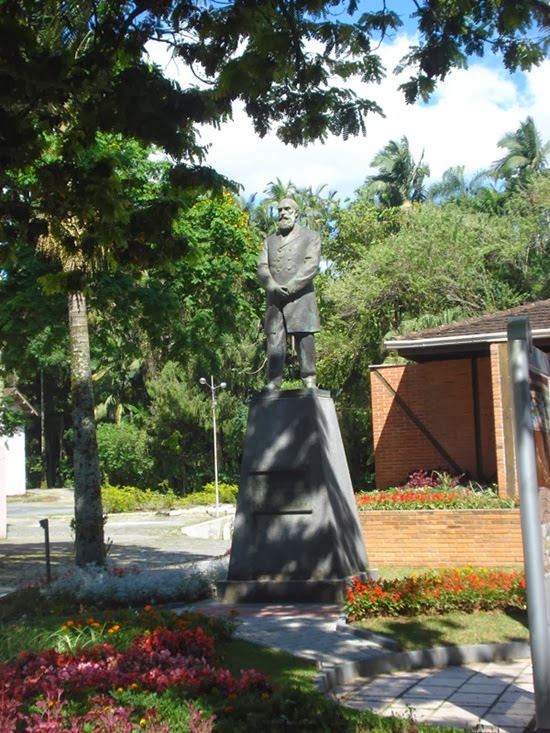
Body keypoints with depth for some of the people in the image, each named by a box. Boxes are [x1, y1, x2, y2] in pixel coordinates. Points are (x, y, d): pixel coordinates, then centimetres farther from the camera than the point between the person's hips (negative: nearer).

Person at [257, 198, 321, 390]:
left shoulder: (310, 236, 13)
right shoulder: (270, 240, 24)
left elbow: (311, 265, -1)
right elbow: (262, 267, 10)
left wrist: (290, 287, -13)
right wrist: (273, 287, -10)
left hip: (300, 297, -3)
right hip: (274, 299, 3)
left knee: (304, 337, -7)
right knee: (274, 339, -6)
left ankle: (309, 380, -7)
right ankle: (273, 381, -8)